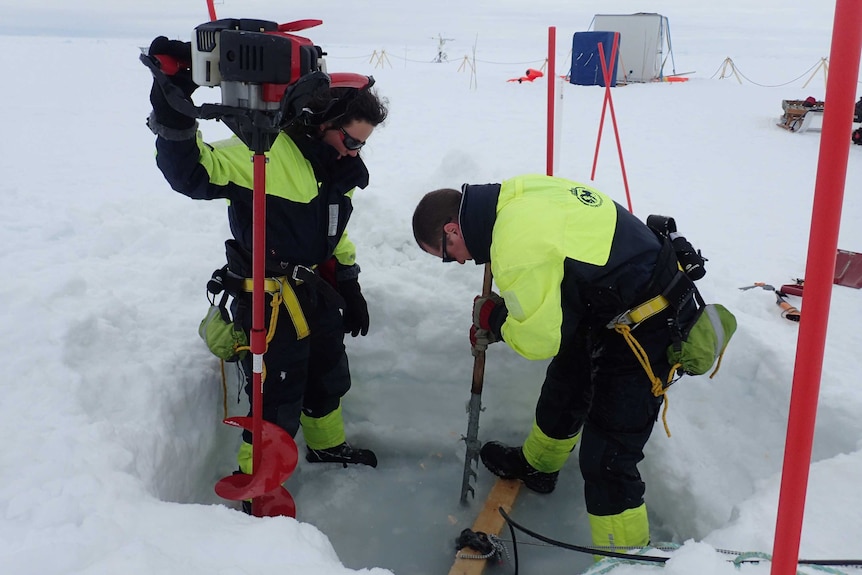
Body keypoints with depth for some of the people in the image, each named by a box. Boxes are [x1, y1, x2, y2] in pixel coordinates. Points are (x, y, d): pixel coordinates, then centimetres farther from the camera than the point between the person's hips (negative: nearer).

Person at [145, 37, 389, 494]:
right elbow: (192, 173, -33)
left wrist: (349, 288, 19)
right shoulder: (269, 151, -23)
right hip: (269, 302, -9)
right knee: (277, 406, 0)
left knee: (329, 378, 25)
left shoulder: (337, 168, 7)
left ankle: (328, 445, 52)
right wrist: (172, 111, -48)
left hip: (317, 294, 9)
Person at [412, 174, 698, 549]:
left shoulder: (517, 246, -32)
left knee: (605, 461, -7)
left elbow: (539, 339, -22)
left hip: (645, 331, -10)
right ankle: (537, 464, 56)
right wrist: (495, 323, 8)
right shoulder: (517, 193, -3)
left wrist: (490, 317, -4)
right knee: (563, 390, 30)